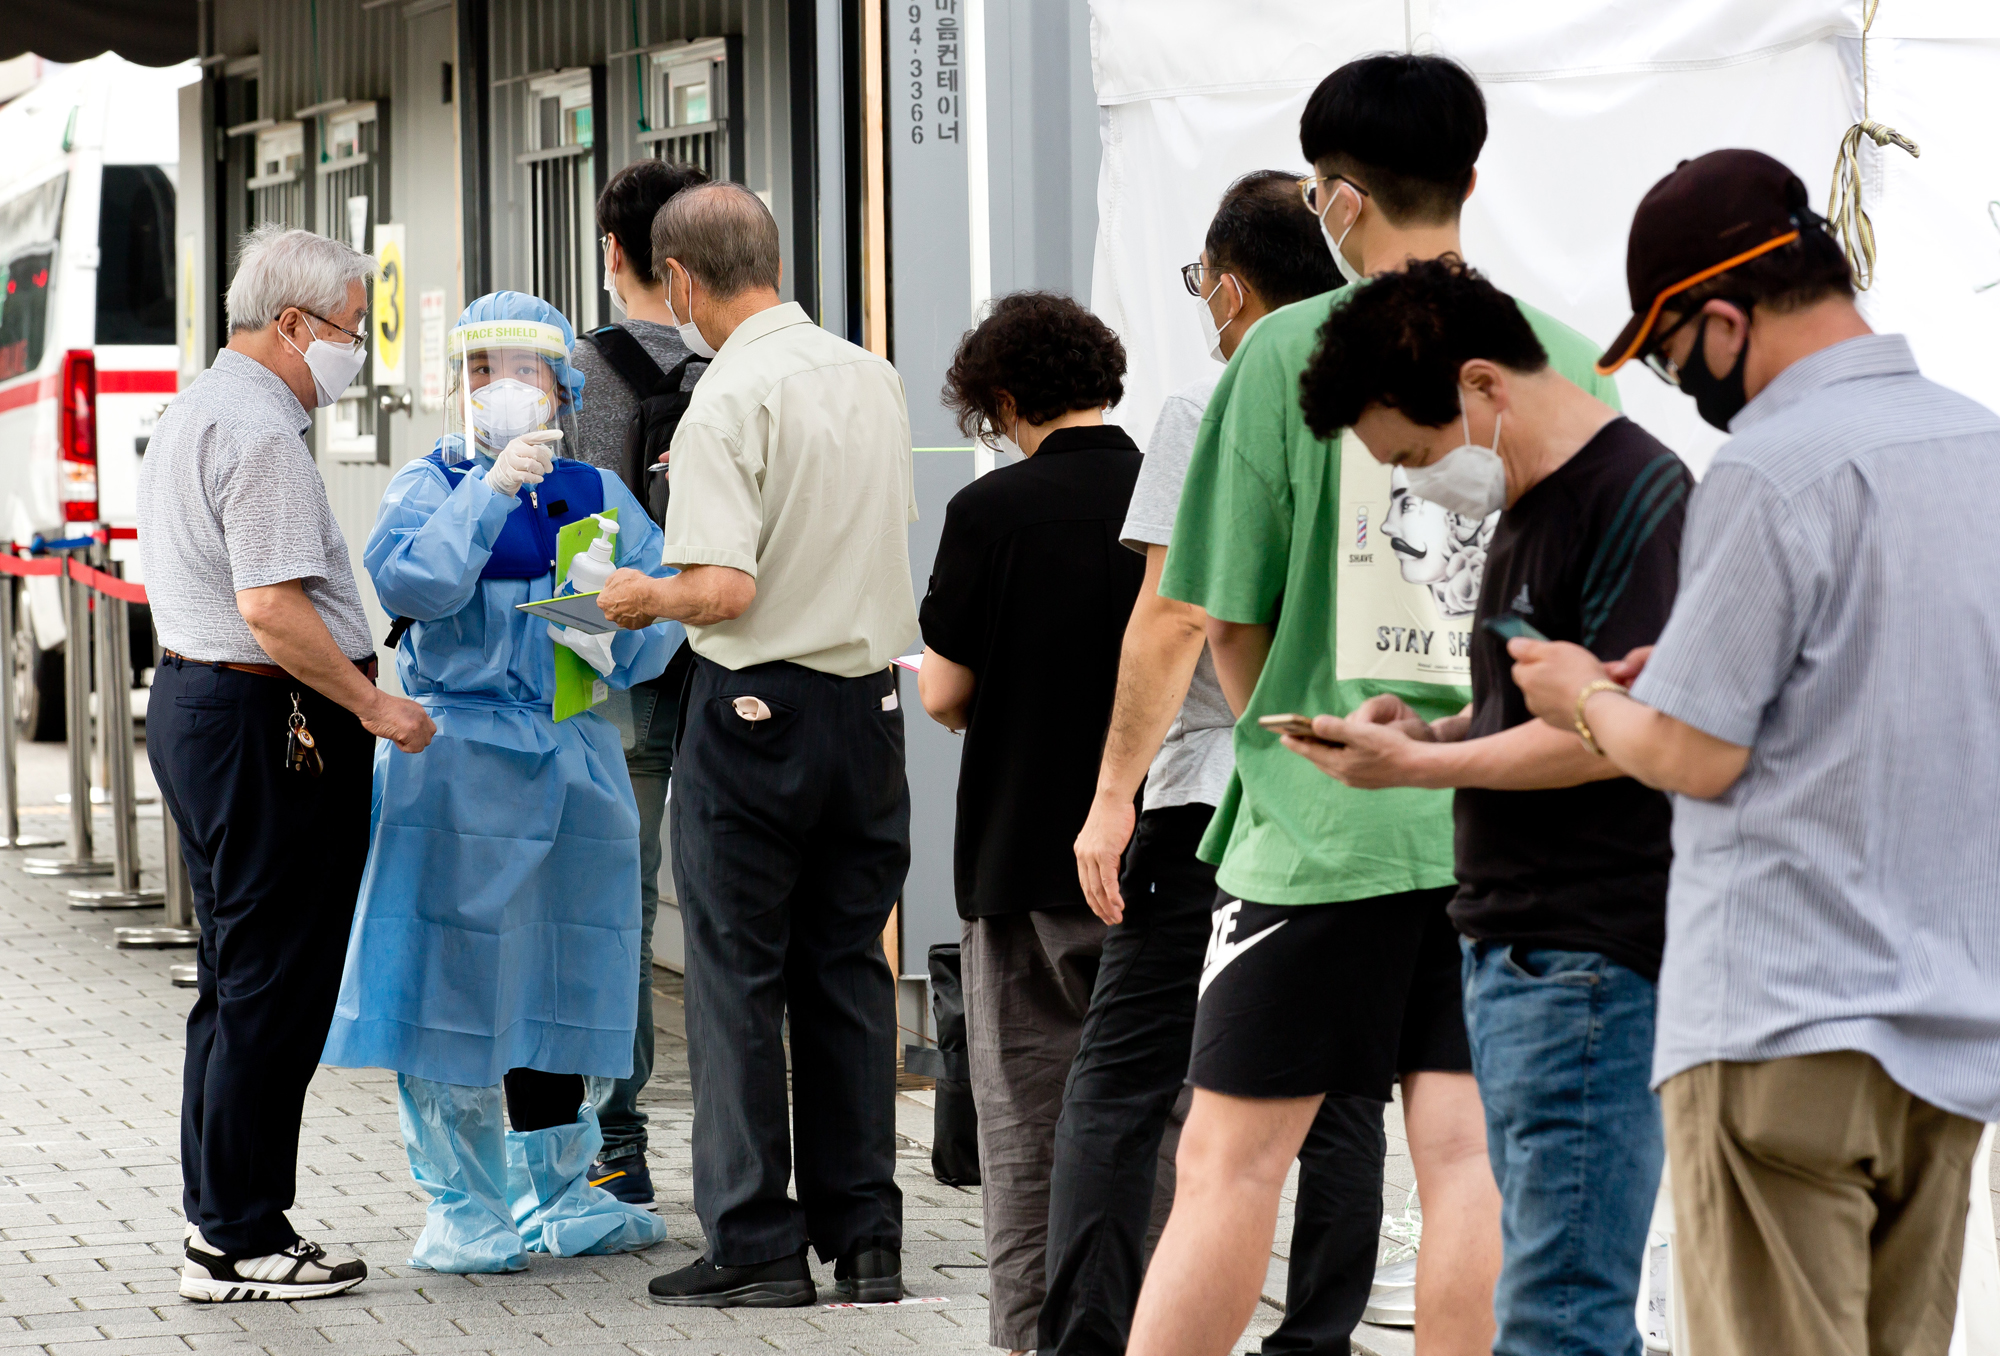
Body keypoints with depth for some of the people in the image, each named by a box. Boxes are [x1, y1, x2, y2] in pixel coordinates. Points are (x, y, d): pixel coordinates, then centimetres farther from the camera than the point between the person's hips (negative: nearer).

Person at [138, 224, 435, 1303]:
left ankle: (217, 1214, 21)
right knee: (274, 989, -6)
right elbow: (271, 608, -24)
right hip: (265, 720, -11)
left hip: (189, 697, 11)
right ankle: (239, 1241, -2)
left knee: (237, 980, 16)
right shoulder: (260, 431, -17)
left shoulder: (192, 410, 17)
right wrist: (373, 704, -16)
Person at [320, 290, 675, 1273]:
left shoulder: (598, 494, 12)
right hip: (459, 758, -4)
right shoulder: (430, 485, 1)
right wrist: (491, 489, -25)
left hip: (574, 761, 4)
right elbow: (408, 581, -18)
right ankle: (465, 1204, 5)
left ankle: (557, 1194, 22)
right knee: (456, 979, -4)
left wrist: (616, 636, -13)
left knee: (560, 977, 10)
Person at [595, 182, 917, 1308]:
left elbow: (724, 589, -21)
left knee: (739, 977, 3)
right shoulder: (875, 380, 6)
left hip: (757, 707, -6)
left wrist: (644, 597, -3)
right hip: (871, 700, 6)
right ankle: (866, 1240, 14)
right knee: (849, 971, 12)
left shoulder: (729, 400, -15)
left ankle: (757, 1247, 5)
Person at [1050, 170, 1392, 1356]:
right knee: (1337, 1091, 7)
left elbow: (1173, 619, -10)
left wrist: (1114, 797, -7)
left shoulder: (1212, 415, -5)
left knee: (1123, 1085, 2)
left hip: (1217, 793, -4)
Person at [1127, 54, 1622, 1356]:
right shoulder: (1564, 362, 4)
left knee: (1231, 1160, 3)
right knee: (1467, 1154, 5)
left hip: (1326, 821, -3)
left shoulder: (1291, 351, -5)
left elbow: (1231, 620, -1)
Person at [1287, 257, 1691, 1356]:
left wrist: (1415, 767, -13)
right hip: (1507, 954, 10)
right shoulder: (1525, 510, 19)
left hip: (1588, 962, -10)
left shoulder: (1638, 494, -12)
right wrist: (1426, 730, 9)